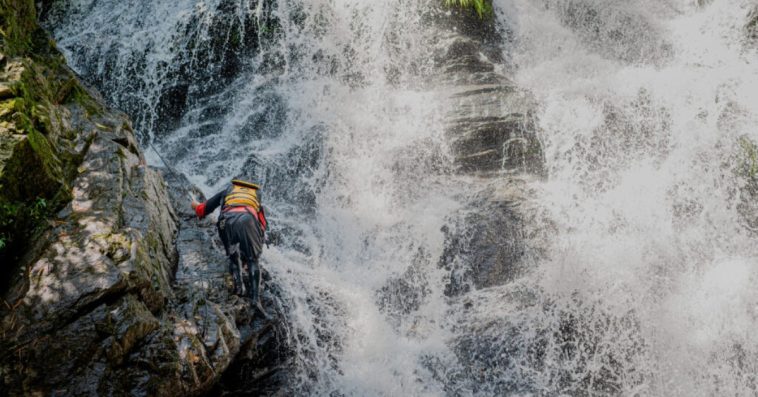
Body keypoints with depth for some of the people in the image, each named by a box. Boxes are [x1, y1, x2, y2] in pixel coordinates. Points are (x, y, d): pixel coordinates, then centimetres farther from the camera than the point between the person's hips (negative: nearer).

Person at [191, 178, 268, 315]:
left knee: (233, 257, 17)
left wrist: (196, 205, 59)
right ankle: (256, 298, -12)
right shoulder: (256, 195, 40)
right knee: (252, 260, 5)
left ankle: (239, 285, -8)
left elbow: (202, 209, 38)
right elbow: (262, 224, 35)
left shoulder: (226, 191, 37)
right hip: (248, 220, 0)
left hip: (228, 219, 0)